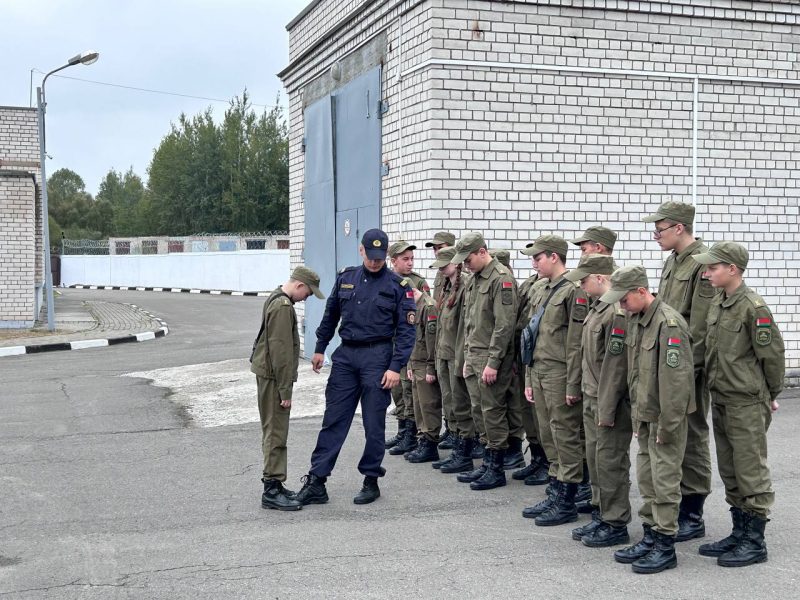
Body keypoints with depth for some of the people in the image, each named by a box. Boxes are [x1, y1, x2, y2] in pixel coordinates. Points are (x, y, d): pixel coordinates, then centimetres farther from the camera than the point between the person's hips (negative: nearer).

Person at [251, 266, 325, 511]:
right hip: (273, 377, -10)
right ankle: (272, 491, -3)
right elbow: (281, 352, -22)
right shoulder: (283, 307, -19)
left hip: (268, 374, 10)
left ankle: (274, 485, 23)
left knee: (274, 431, 15)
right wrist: (285, 390, -20)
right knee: (276, 433, -6)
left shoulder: (277, 300, 14)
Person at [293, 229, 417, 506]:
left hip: (377, 357, -3)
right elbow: (330, 315, 18)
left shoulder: (398, 285, -4)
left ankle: (371, 481, 16)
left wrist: (396, 367, -12)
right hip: (346, 355, 4)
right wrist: (320, 348, 16)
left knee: (374, 423, 3)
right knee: (333, 419, 3)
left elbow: (406, 329, -6)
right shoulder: (345, 278, 8)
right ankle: (316, 482, 5)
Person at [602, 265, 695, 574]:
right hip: (645, 416, 9)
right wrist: (638, 417, 16)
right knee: (646, 479, 15)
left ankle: (665, 547, 7)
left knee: (664, 480, -2)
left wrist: (667, 425, -20)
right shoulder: (638, 322, 9)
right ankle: (650, 537, 25)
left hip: (665, 417, -9)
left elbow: (676, 378, -22)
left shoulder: (669, 323, -20)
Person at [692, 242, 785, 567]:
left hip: (747, 403, -9)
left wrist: (770, 394, -2)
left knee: (751, 471, -1)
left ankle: (755, 542, 8)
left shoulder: (753, 307, -17)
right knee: (730, 472, 15)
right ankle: (740, 534, 26)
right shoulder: (718, 304, 8)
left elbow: (773, 353, -13)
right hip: (721, 400, 9)